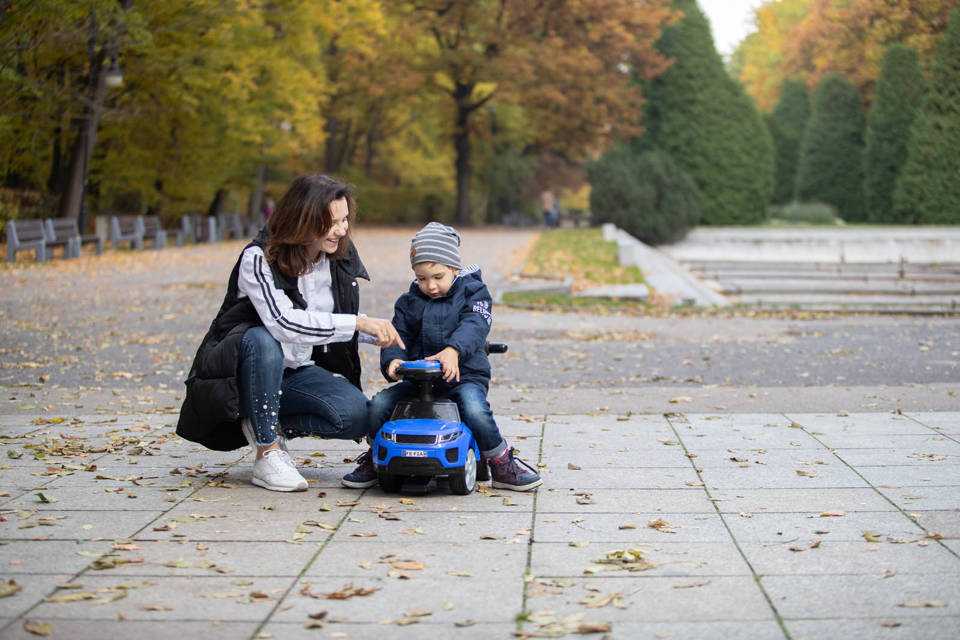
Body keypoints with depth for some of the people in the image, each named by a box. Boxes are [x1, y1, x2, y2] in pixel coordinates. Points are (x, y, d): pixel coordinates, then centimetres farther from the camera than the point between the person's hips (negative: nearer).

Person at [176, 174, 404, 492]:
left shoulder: (341, 257, -2)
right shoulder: (259, 258, -21)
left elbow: (343, 322, 13)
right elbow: (283, 323, -36)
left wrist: (378, 332, -8)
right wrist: (357, 322, -37)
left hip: (297, 372, 4)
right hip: (240, 368, -4)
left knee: (356, 414, -23)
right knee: (262, 341, -40)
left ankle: (273, 425, 0)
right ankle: (267, 454, -27)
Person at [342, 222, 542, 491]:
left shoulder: (473, 292, 0)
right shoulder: (408, 302, 13)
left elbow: (474, 326, -19)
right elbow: (398, 335, 4)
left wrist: (453, 350, -41)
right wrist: (393, 360, -22)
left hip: (464, 375, -4)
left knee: (476, 410, -34)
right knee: (378, 405, -16)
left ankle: (502, 464, -12)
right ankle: (375, 460, 10)